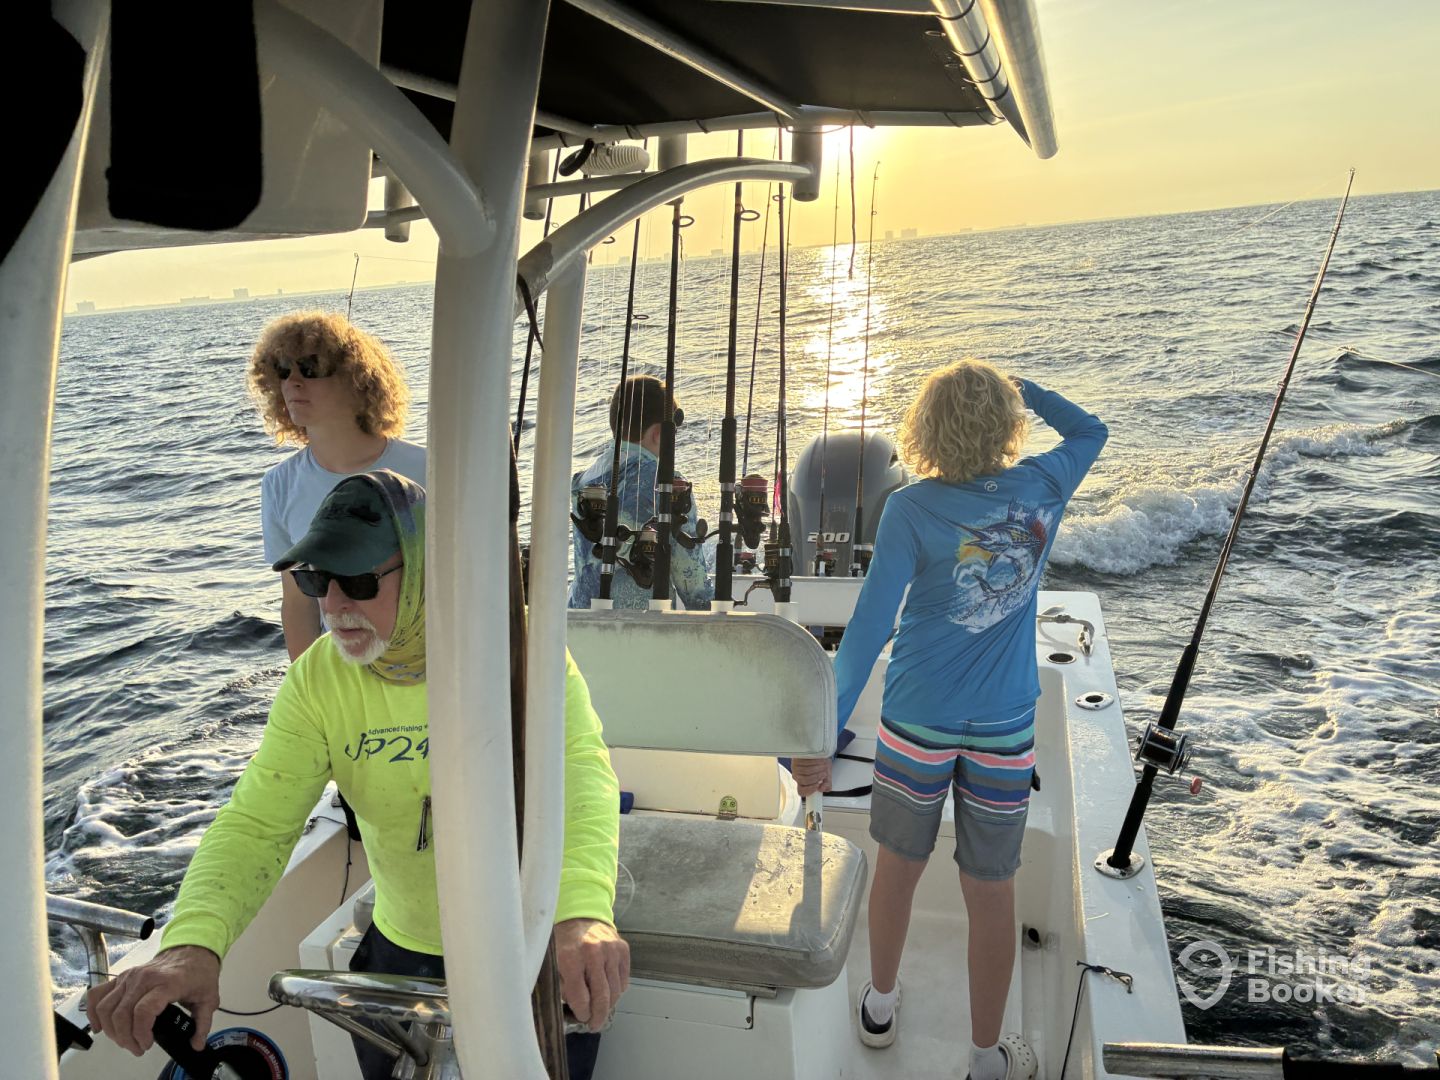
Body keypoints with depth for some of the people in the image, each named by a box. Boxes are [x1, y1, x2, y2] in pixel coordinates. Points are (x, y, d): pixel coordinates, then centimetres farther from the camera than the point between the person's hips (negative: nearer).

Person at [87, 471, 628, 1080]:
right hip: (403, 952, 3)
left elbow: (579, 771, -32)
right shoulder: (318, 677, -11)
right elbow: (256, 821, -16)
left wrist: (583, 913, -49)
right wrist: (193, 943, -35)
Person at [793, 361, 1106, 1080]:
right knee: (991, 891, 14)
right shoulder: (1043, 488, -4)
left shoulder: (912, 509, -13)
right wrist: (1022, 387, 21)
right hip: (1005, 726, 2)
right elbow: (1089, 430, 19)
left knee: (898, 867, 19)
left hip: (918, 721, -1)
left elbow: (869, 626, -19)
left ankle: (880, 1006, 42)